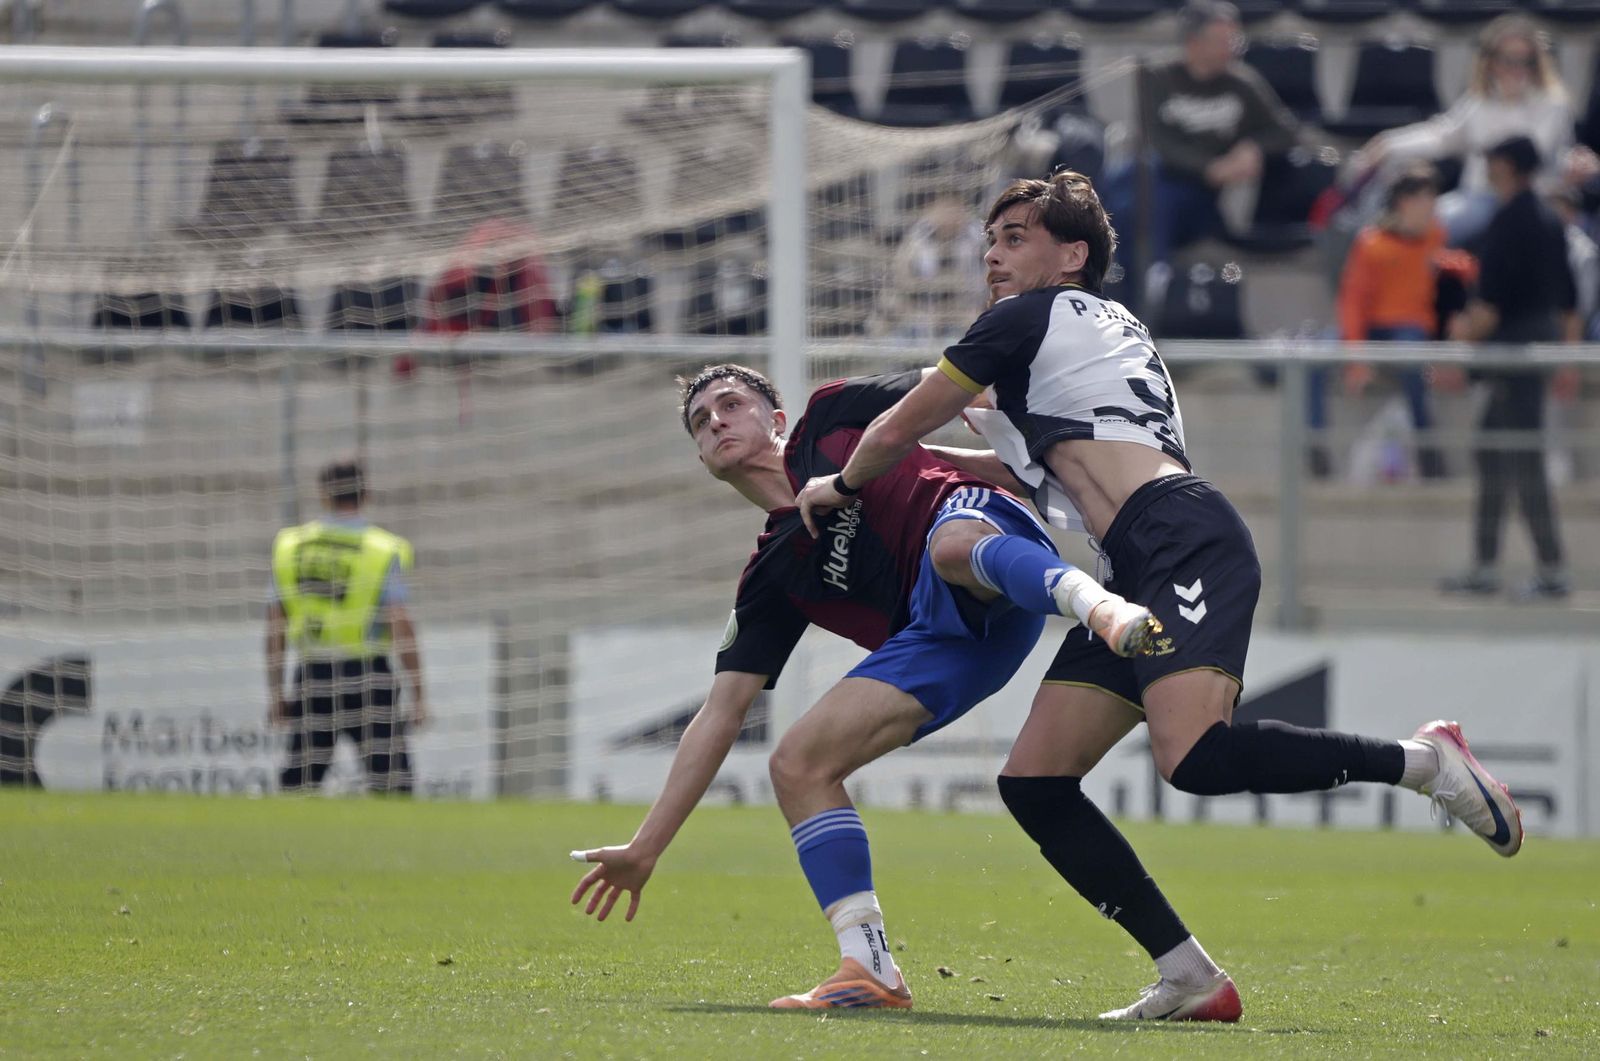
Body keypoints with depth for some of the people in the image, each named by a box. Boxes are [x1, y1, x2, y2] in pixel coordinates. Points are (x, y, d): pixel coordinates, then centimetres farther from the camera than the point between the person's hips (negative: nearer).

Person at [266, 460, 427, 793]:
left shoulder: (289, 546, 5)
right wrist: (417, 696, -8)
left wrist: (274, 693, 11)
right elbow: (402, 628, -11)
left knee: (297, 786, 9)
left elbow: (274, 628, 6)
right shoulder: (385, 551, -5)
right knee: (391, 787, -3)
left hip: (311, 677, 3)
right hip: (367, 678, -3)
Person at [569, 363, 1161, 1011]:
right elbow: (721, 714, 22)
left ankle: (1105, 608, -62)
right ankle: (870, 971, -9)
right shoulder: (771, 580, 24)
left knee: (954, 544, -40)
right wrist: (645, 849, 19)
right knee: (797, 765, -6)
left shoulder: (833, 421, 18)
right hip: (936, 639, 6)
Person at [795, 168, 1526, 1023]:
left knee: (1193, 755, -31)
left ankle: (1421, 761, -15)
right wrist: (934, 460, 51)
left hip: (1183, 540, -10)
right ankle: (1190, 982, -4)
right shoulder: (1106, 331, 33)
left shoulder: (1033, 317, 6)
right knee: (1033, 784, 1)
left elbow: (895, 431, 12)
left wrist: (840, 484, 31)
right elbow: (1043, 471, 49)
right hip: (1140, 573, 10)